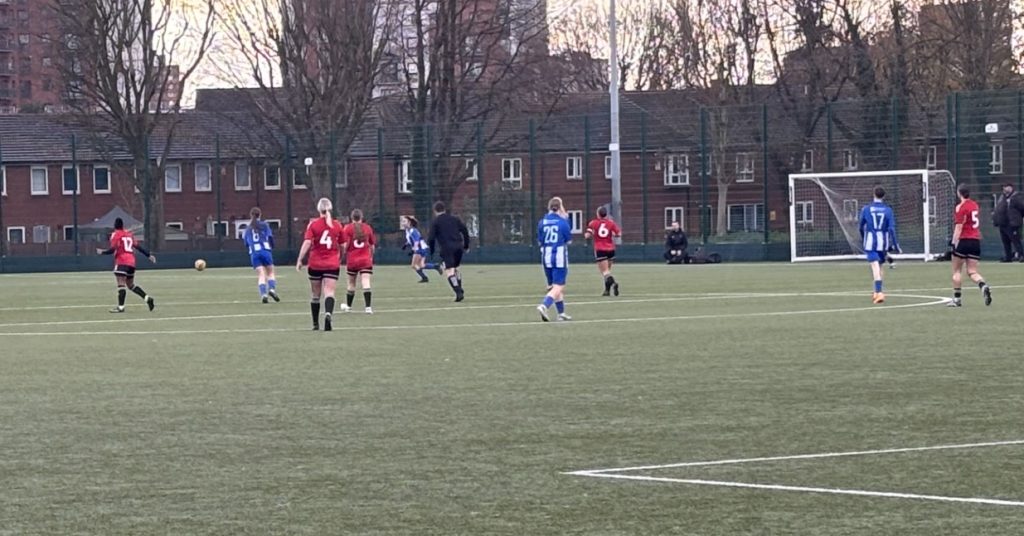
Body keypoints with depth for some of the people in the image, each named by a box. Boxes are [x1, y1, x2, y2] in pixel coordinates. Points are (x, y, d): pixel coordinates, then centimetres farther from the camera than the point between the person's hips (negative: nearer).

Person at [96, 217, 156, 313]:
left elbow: (112, 249, -10)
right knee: (131, 285, 18)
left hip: (121, 262, -7)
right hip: (131, 262, 7)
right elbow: (137, 246, 17)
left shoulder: (115, 234, -2)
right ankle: (148, 299, 9)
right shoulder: (129, 234, 17)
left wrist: (102, 252, 5)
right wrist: (149, 255, 23)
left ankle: (121, 306, -22)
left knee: (121, 283, -13)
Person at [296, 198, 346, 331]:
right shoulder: (337, 225, 2)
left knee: (315, 294, 13)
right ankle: (328, 314, -35)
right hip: (332, 264, 0)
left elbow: (307, 243, -12)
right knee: (329, 292, -7)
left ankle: (315, 323, 22)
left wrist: (300, 260, -10)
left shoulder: (313, 224, -4)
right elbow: (342, 246, 8)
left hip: (315, 265, 0)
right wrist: (340, 259, 26)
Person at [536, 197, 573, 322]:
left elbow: (540, 241, 5)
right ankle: (544, 306, -28)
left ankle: (561, 313, 25)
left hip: (546, 257, 5)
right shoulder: (563, 222, -9)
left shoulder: (542, 222, 0)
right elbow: (569, 240, 1)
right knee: (558, 287, -5)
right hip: (560, 257, -5)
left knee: (553, 285, 18)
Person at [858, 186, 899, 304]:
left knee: (875, 267, -9)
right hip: (883, 241, 2)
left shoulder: (866, 209, -2)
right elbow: (892, 228, -8)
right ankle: (877, 292, 27)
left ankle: (879, 292, -24)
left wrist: (862, 238, 27)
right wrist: (894, 244, -4)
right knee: (879, 266, 18)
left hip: (870, 241, -2)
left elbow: (861, 227, 8)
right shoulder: (888, 210, -2)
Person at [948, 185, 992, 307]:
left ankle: (956, 298, 9)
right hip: (976, 241, 6)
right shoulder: (974, 205, 12)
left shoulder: (961, 207, -10)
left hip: (964, 241, -6)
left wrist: (954, 242, -18)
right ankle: (983, 286, -23)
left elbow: (959, 227, -16)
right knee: (972, 272, 6)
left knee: (956, 271, 8)